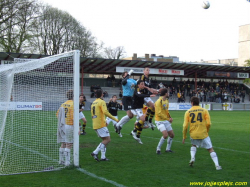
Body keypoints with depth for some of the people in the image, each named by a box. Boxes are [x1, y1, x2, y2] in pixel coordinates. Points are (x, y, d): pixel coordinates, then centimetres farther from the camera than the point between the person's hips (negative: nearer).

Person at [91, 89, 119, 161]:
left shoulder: (93, 103, 18)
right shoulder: (102, 102, -8)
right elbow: (105, 112, -21)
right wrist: (115, 119, -16)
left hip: (95, 125, 9)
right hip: (101, 125, -9)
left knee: (104, 140, 13)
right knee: (107, 139, -6)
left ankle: (103, 157, 6)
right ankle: (95, 152, -14)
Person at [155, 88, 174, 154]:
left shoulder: (166, 100, 8)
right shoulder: (159, 101, -18)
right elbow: (159, 113, -21)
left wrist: (170, 117, 4)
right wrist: (167, 119, -16)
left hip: (166, 121, 9)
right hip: (160, 121, -9)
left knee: (172, 135, 9)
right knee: (165, 135, -21)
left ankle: (168, 149, 25)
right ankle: (158, 149, -3)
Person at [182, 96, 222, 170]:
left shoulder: (188, 112, 2)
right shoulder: (204, 110, 1)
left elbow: (185, 126, -3)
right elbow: (208, 123, -7)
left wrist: (184, 137, 7)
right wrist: (206, 131, 12)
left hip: (193, 134, 1)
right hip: (203, 134, -1)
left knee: (193, 145, 30)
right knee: (210, 149, 8)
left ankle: (192, 158, 8)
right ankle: (217, 165, -2)